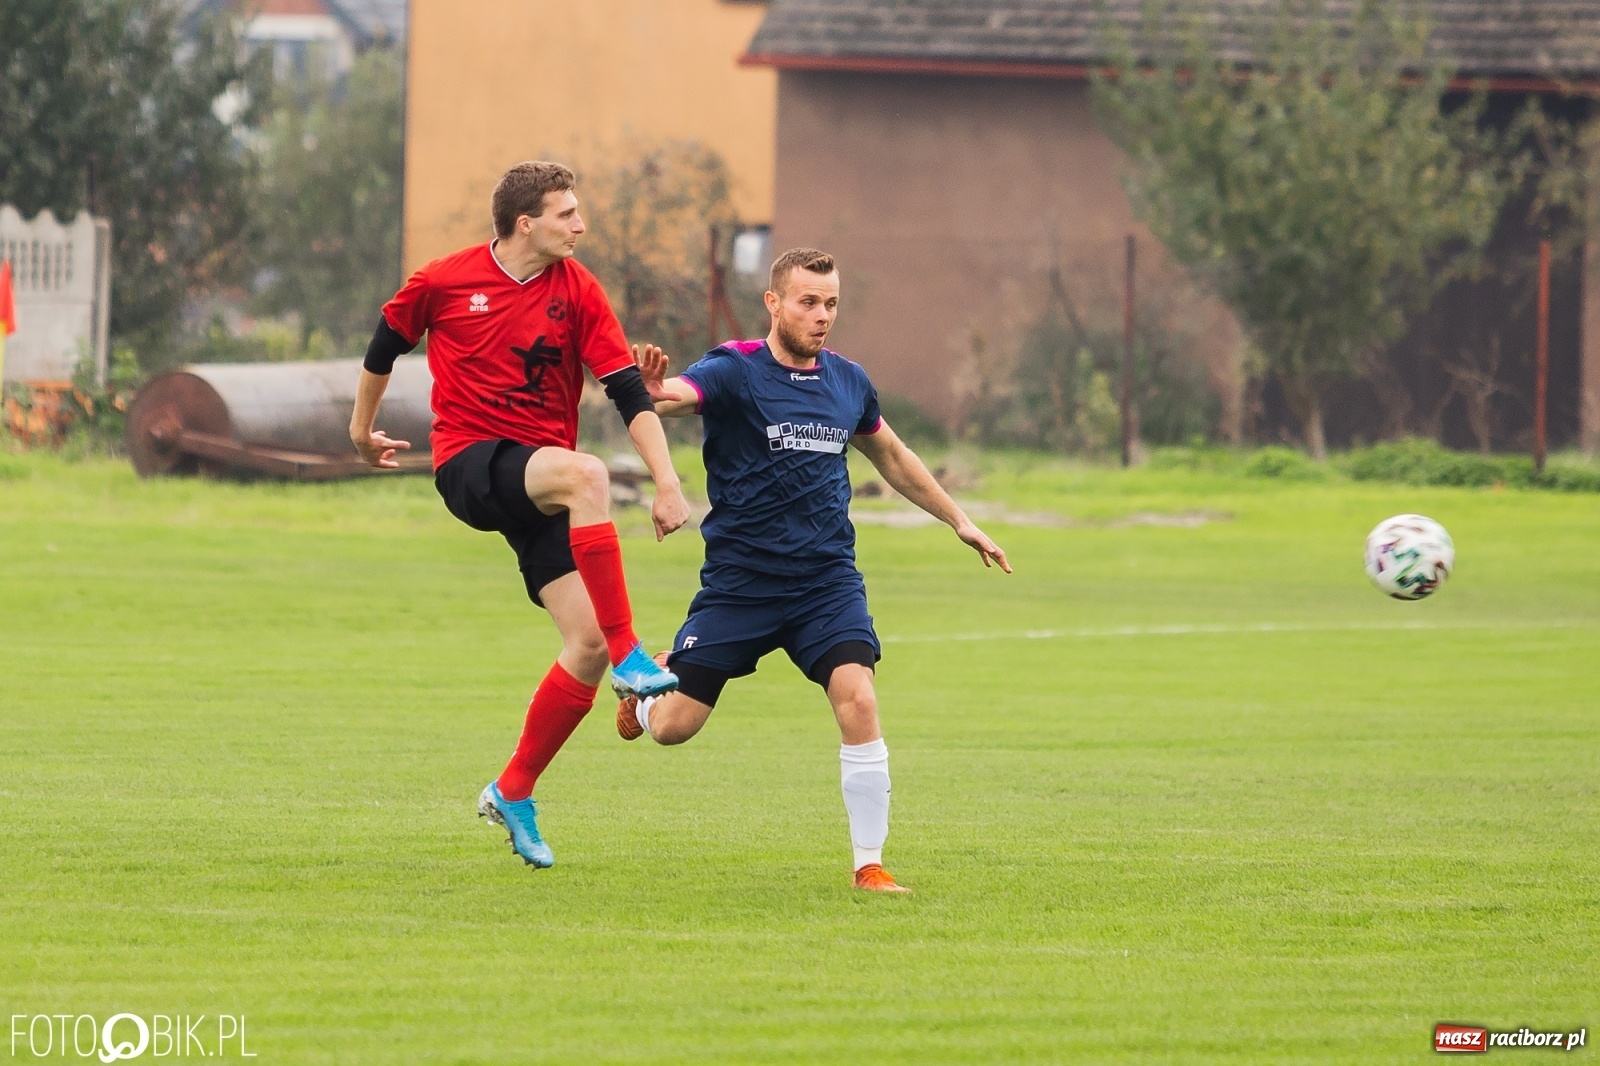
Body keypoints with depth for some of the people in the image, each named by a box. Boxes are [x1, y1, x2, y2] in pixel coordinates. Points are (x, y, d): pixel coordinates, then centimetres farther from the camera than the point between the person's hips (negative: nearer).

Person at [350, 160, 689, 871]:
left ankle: (513, 794, 11)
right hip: (469, 461, -4)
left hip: (542, 478, 4)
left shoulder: (576, 292, 1)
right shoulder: (444, 283, -2)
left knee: (586, 641, -7)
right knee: (585, 475, -35)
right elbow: (386, 346, 17)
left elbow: (630, 393, -2)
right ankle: (628, 655, -33)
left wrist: (667, 483, -10)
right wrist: (362, 428, 28)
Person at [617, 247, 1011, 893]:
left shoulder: (848, 381, 7)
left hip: (828, 581, 3)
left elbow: (891, 456, 25)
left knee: (858, 702, -19)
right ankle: (651, 679, 38)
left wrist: (958, 520, 28)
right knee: (673, 727, 0)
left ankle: (870, 865, -10)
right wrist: (656, 391, -55)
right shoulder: (734, 372, -9)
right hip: (738, 581, -3)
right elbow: (679, 395, -31)